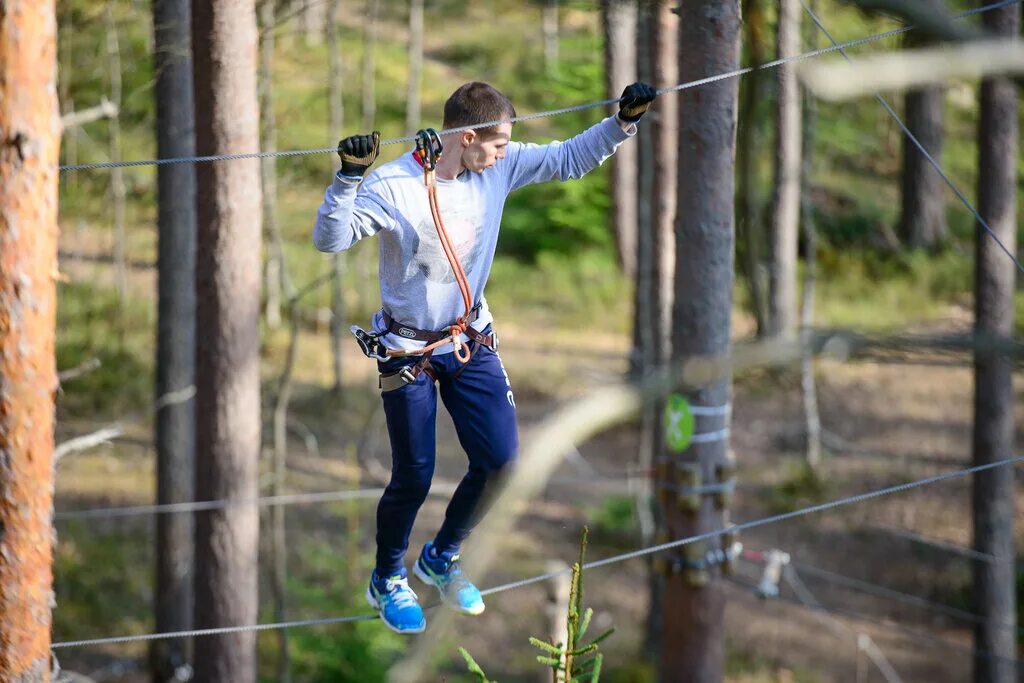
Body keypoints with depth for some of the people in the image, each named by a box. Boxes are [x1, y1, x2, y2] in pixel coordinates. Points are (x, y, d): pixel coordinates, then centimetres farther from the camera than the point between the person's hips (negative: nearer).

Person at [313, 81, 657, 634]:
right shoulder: (391, 185, -24)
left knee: (499, 458, 3)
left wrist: (623, 121, -9)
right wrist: (349, 177, -47)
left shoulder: (499, 167, -7)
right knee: (414, 477, 1)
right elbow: (330, 240, -32)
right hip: (408, 349, -5)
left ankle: (440, 559, 28)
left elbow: (569, 159, 2)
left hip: (471, 339, 5)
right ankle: (387, 579, 29)